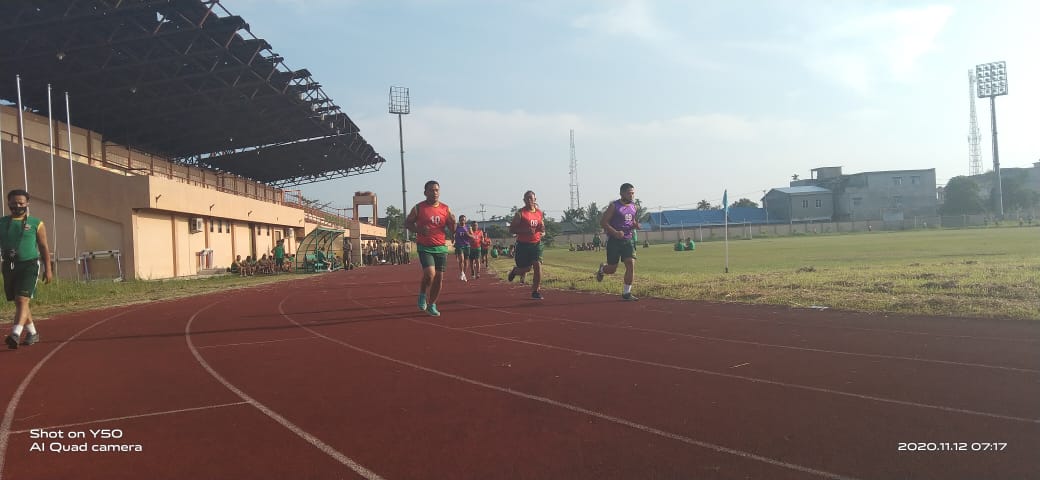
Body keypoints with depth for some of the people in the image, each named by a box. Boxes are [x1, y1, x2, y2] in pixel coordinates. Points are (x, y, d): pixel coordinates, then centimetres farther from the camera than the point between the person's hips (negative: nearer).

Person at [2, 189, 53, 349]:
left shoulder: (36, 224, 3)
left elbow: (44, 247, 4)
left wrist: (48, 269, 0)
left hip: (29, 265, -4)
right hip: (9, 266, 4)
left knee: (23, 300, -16)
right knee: (18, 302, 11)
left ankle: (15, 335, -25)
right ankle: (32, 333, 24)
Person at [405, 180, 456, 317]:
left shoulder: (445, 209, 6)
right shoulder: (419, 208, -3)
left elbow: (452, 230, 10)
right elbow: (407, 223, 3)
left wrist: (453, 222, -13)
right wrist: (418, 230, -15)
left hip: (441, 248, 4)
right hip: (425, 247, -4)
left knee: (439, 277, 4)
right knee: (430, 274, -20)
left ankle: (432, 305, 21)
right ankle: (422, 295, 9)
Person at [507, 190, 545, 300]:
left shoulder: (540, 213, 9)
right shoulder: (520, 213, -5)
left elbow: (542, 230, 21)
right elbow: (511, 229, -9)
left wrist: (542, 229, -4)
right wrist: (525, 230, -22)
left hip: (536, 244, 3)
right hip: (523, 244, -3)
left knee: (538, 265, -12)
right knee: (526, 268, 1)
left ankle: (535, 291, -1)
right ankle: (515, 271, 38)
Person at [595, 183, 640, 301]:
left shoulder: (633, 206, 10)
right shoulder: (614, 206, -10)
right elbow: (603, 222, -11)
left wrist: (635, 225, -1)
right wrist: (615, 232, -22)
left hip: (628, 239, 5)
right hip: (614, 240, -5)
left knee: (631, 264, -8)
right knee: (612, 269, 0)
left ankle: (626, 293, 1)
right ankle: (602, 269, 37)